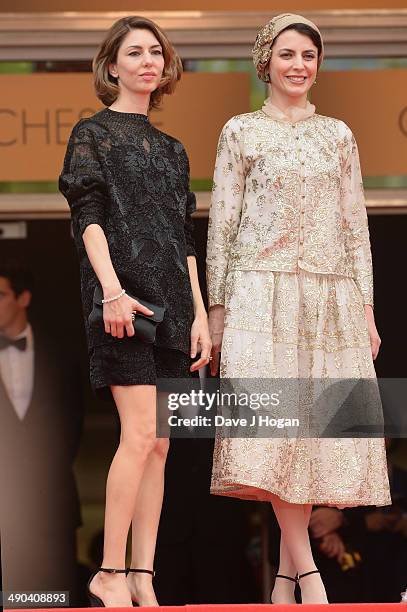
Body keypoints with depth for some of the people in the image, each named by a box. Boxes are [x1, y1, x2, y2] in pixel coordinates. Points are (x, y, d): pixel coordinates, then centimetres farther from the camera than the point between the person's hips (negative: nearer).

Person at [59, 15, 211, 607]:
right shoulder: (93, 134, 4)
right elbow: (87, 216, -7)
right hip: (123, 298, -6)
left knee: (158, 445, 1)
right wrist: (113, 291, -20)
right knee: (140, 435, -15)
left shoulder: (171, 149, 20)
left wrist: (200, 314, 10)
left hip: (171, 302, 6)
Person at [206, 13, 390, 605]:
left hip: (330, 300, 3)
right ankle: (306, 569, -14)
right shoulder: (242, 132, 6)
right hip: (263, 293, -3)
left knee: (317, 429, -1)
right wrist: (217, 309, -2)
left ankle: (285, 578, 4)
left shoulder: (338, 135, 14)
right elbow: (222, 224, 4)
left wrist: (366, 308, 6)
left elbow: (356, 225, 13)